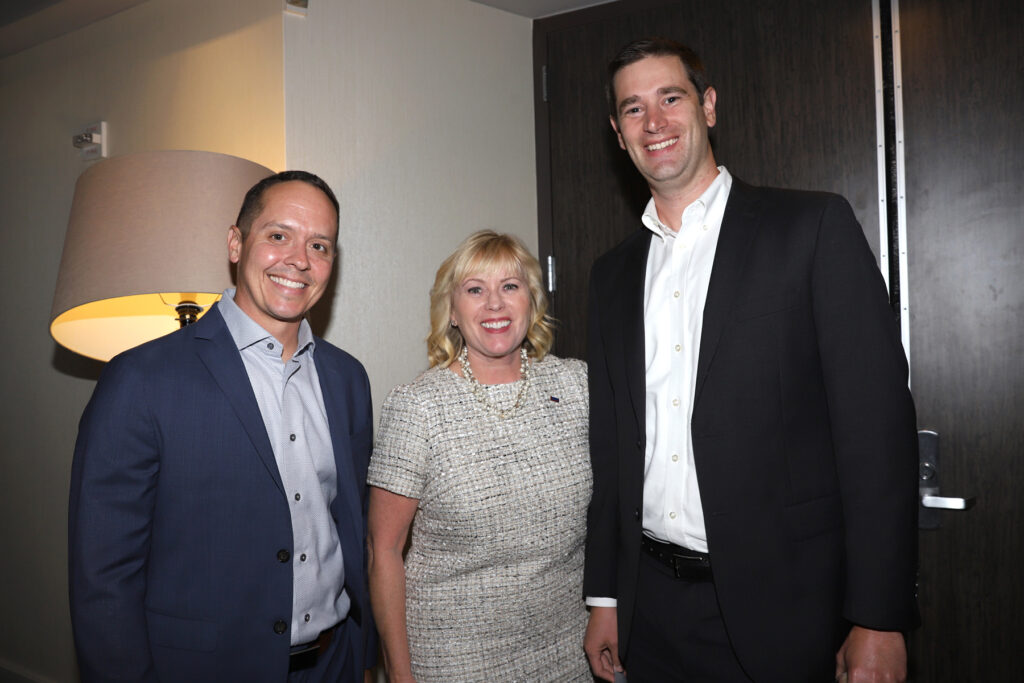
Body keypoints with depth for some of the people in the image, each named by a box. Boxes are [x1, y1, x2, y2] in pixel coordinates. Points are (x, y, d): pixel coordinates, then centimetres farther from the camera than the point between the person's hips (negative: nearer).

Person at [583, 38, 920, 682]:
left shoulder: (815, 227, -6)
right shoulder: (613, 272, 9)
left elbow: (877, 422, -10)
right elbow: (612, 448, 12)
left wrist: (880, 619, -13)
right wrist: (604, 596, 11)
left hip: (779, 605, -4)